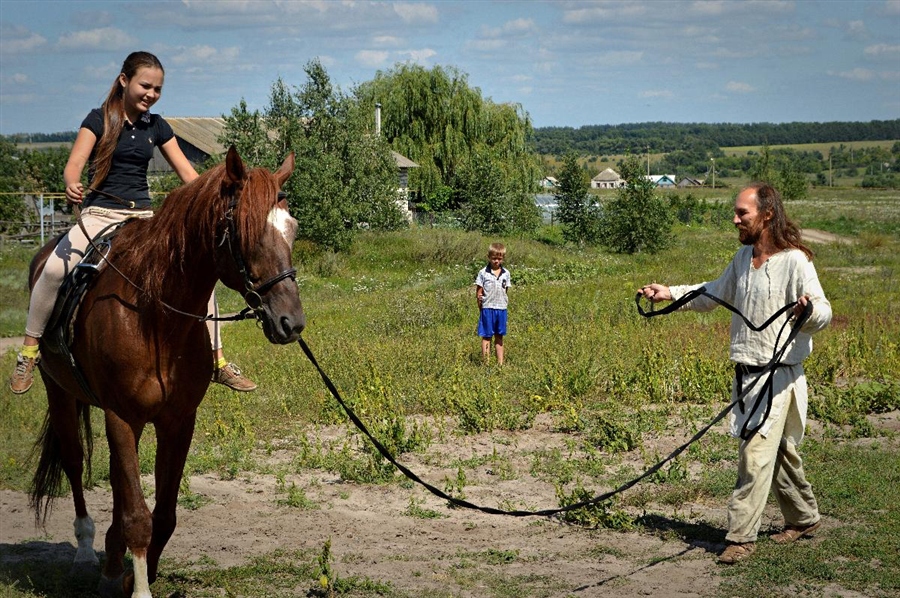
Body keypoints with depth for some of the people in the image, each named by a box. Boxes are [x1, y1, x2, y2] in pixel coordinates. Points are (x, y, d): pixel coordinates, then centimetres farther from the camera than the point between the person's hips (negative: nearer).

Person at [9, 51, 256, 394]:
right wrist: (72, 185, -38)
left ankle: (218, 363, -1)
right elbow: (74, 164, -14)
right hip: (100, 214, -4)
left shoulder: (156, 126, 9)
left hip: (144, 217, 4)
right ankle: (28, 352, -12)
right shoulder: (99, 119, -2)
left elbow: (188, 174, 8)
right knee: (56, 268, -30)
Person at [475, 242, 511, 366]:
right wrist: (479, 297, -14)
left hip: (501, 308, 4)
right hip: (488, 308, -3)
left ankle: (500, 362, 15)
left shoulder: (506, 273, 6)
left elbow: (505, 291, 13)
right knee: (487, 336, 1)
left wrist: (505, 303, 8)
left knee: (499, 337, 11)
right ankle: (486, 362, 3)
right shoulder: (483, 273, -4)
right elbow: (478, 292, -1)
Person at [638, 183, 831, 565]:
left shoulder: (794, 261, -14)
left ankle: (741, 536, -7)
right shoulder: (743, 257, 10)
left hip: (778, 375, -7)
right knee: (779, 453, 17)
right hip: (745, 372, 7)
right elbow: (714, 294, 26)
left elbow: (823, 313, -19)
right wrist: (671, 293, 17)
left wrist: (809, 309, -42)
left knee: (756, 454, -11)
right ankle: (804, 518, 33)